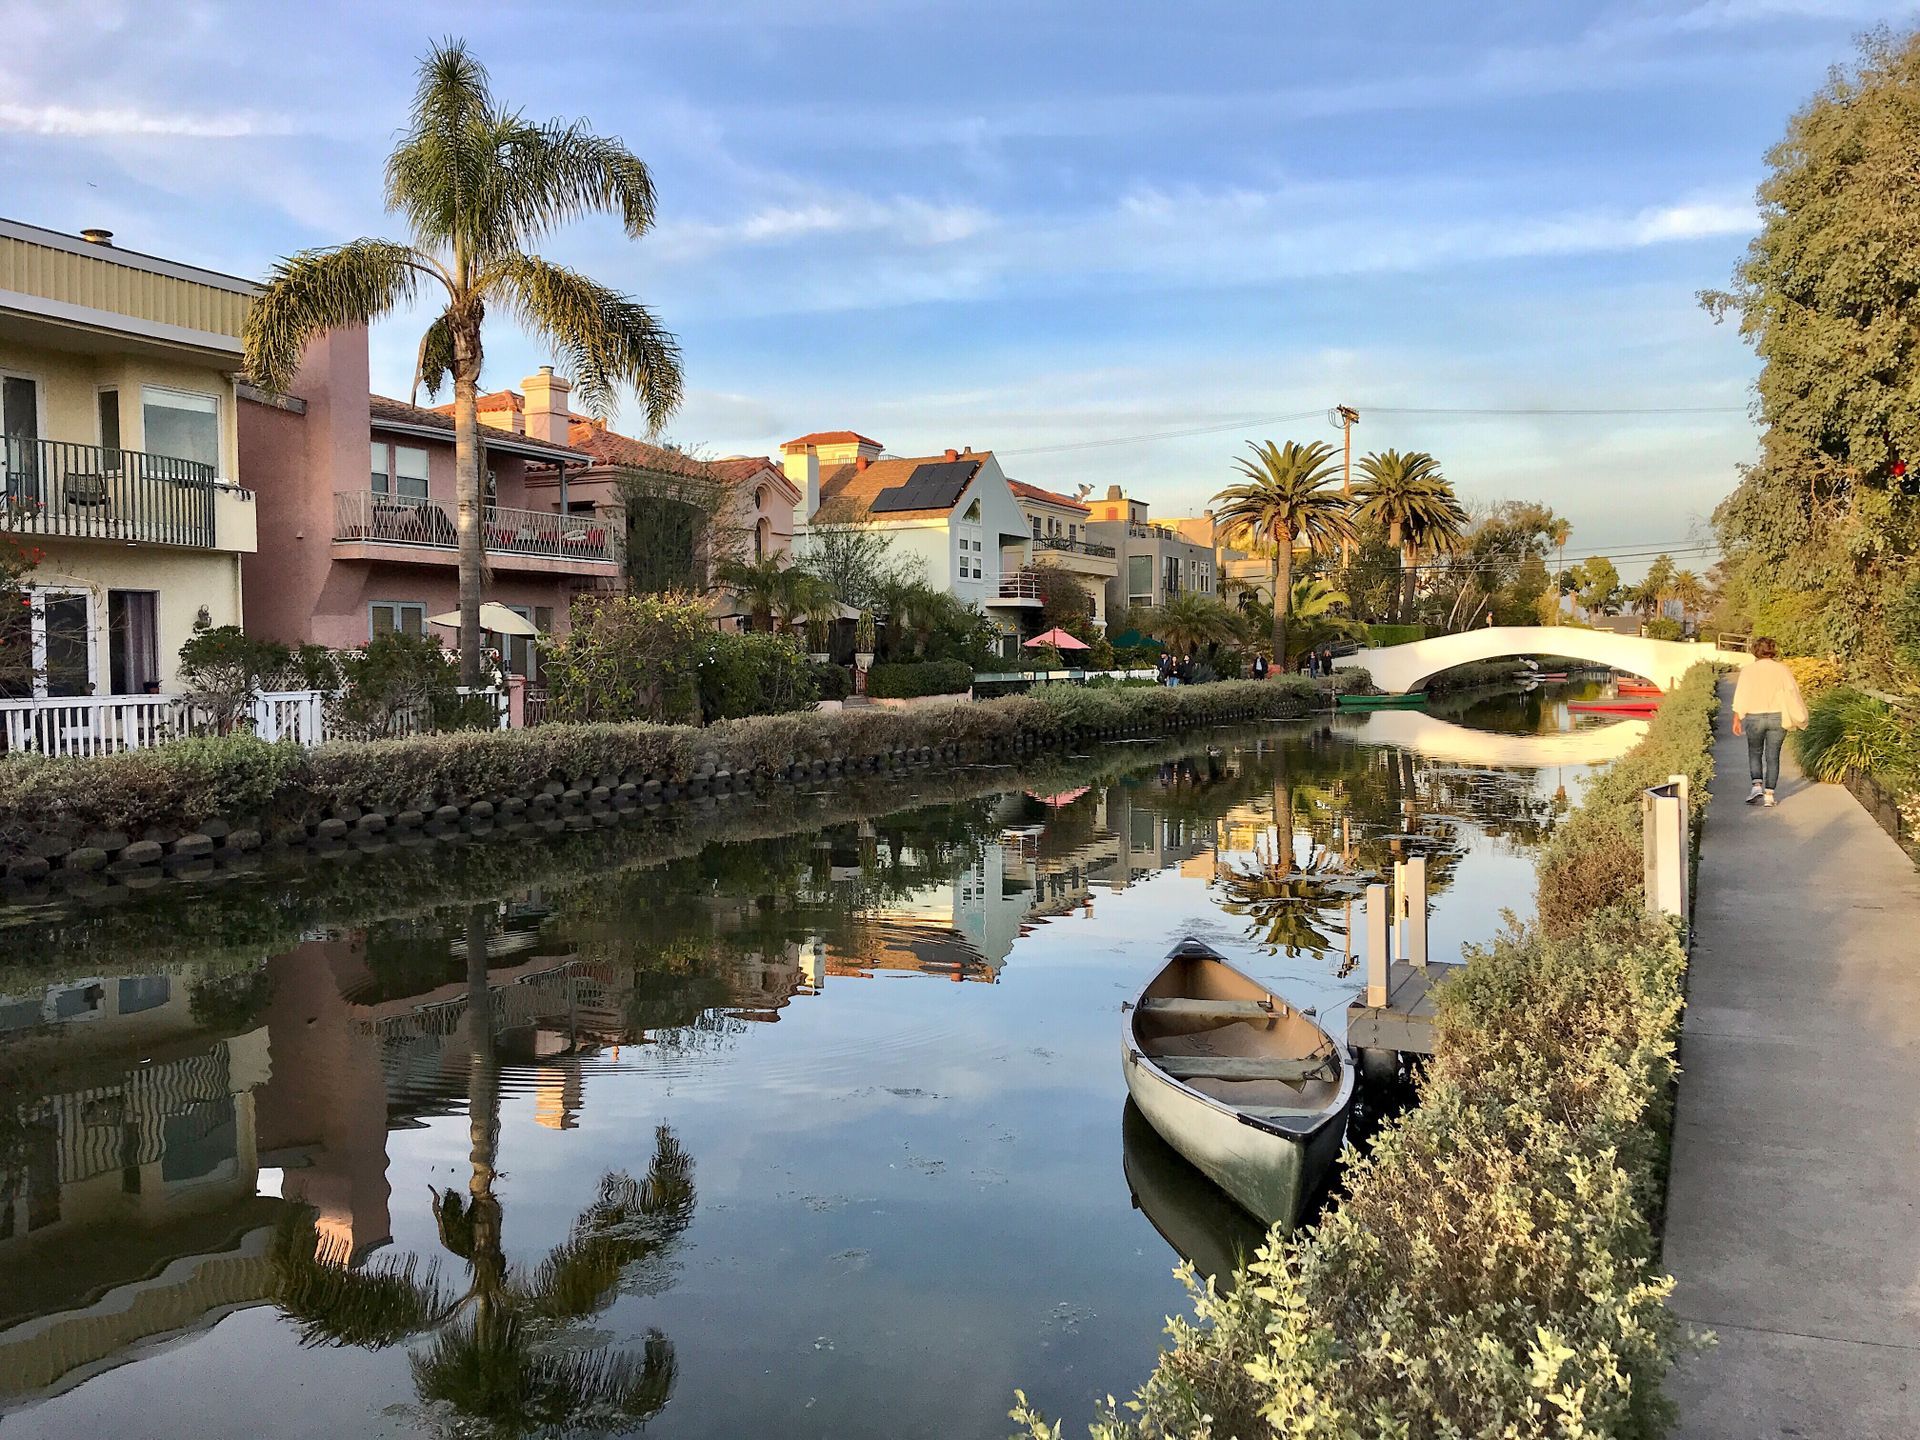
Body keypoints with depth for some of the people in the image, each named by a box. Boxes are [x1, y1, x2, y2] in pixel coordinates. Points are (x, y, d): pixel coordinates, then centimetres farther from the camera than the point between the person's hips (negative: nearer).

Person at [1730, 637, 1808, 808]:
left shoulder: (1749, 670, -2)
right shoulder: (1782, 670, 0)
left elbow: (1740, 697, -4)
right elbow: (1792, 695, 1)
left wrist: (1736, 719, 0)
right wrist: (1799, 718, 10)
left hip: (1754, 717, -1)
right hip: (1777, 717, 1)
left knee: (1755, 752, 16)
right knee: (1773, 756, 7)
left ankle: (1757, 786, -2)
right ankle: (1769, 795, 6)